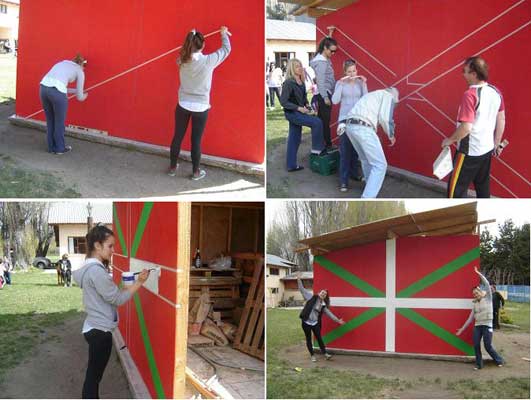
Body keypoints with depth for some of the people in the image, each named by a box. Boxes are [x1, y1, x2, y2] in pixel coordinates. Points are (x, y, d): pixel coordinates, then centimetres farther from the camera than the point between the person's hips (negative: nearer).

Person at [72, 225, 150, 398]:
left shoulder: (92, 267, 10)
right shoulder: (96, 271, -22)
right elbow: (116, 299, -18)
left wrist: (124, 289, 5)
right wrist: (139, 282, -13)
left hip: (95, 328, 10)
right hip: (99, 331, -10)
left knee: (93, 375, 18)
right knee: (93, 376, 0)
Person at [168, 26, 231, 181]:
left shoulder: (182, 60, -9)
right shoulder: (208, 61, -18)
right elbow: (226, 49, -1)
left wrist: (191, 36, 25)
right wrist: (224, 34, 16)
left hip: (183, 105, 3)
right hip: (200, 107, -3)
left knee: (178, 137, 15)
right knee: (196, 140, 8)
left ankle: (172, 167, 29)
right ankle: (196, 172, 22)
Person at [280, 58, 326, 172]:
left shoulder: (301, 82, 6)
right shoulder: (288, 83, -17)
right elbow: (283, 102, -20)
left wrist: (307, 105, 2)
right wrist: (299, 108, -22)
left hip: (298, 112, 8)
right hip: (292, 113, -8)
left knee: (294, 139, 11)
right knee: (317, 122, -16)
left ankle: (292, 165, 17)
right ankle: (317, 149, -3)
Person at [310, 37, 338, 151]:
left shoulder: (325, 60, 10)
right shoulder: (321, 62, -15)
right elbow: (321, 81, -17)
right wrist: (325, 98, -18)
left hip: (325, 94, 10)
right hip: (324, 95, -10)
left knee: (322, 120, 12)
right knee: (325, 121, -4)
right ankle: (328, 145, 0)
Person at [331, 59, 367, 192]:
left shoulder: (360, 82, 3)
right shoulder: (340, 83, -1)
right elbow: (335, 101, -13)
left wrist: (364, 84, -11)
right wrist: (341, 84, -17)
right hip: (345, 119, -2)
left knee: (356, 148, 12)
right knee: (345, 150, -7)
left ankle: (354, 173, 30)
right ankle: (343, 181, -6)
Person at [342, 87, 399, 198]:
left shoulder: (372, 95, 36)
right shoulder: (389, 96, 11)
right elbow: (385, 118, -5)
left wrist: (343, 123, 17)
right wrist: (391, 135, 10)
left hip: (350, 126, 8)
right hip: (363, 129, -8)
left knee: (366, 160, 29)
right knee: (380, 165, 0)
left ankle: (371, 186, 45)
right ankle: (367, 202, -7)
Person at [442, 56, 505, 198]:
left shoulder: (470, 94, -23)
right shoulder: (496, 92, 1)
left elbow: (466, 127, -27)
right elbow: (501, 120, 11)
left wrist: (450, 140, -11)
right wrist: (497, 143, 22)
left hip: (469, 151, -8)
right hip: (487, 149, 8)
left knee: (456, 188, 3)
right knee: (483, 186, 19)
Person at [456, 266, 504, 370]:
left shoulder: (488, 298, 0)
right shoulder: (475, 303, 11)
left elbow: (487, 284, -11)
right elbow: (470, 318, 12)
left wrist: (478, 273, -10)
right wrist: (462, 328, 10)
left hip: (487, 325, -5)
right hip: (477, 326, 5)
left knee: (488, 346, -4)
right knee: (476, 345, -4)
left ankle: (499, 360, 17)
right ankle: (479, 364, 9)